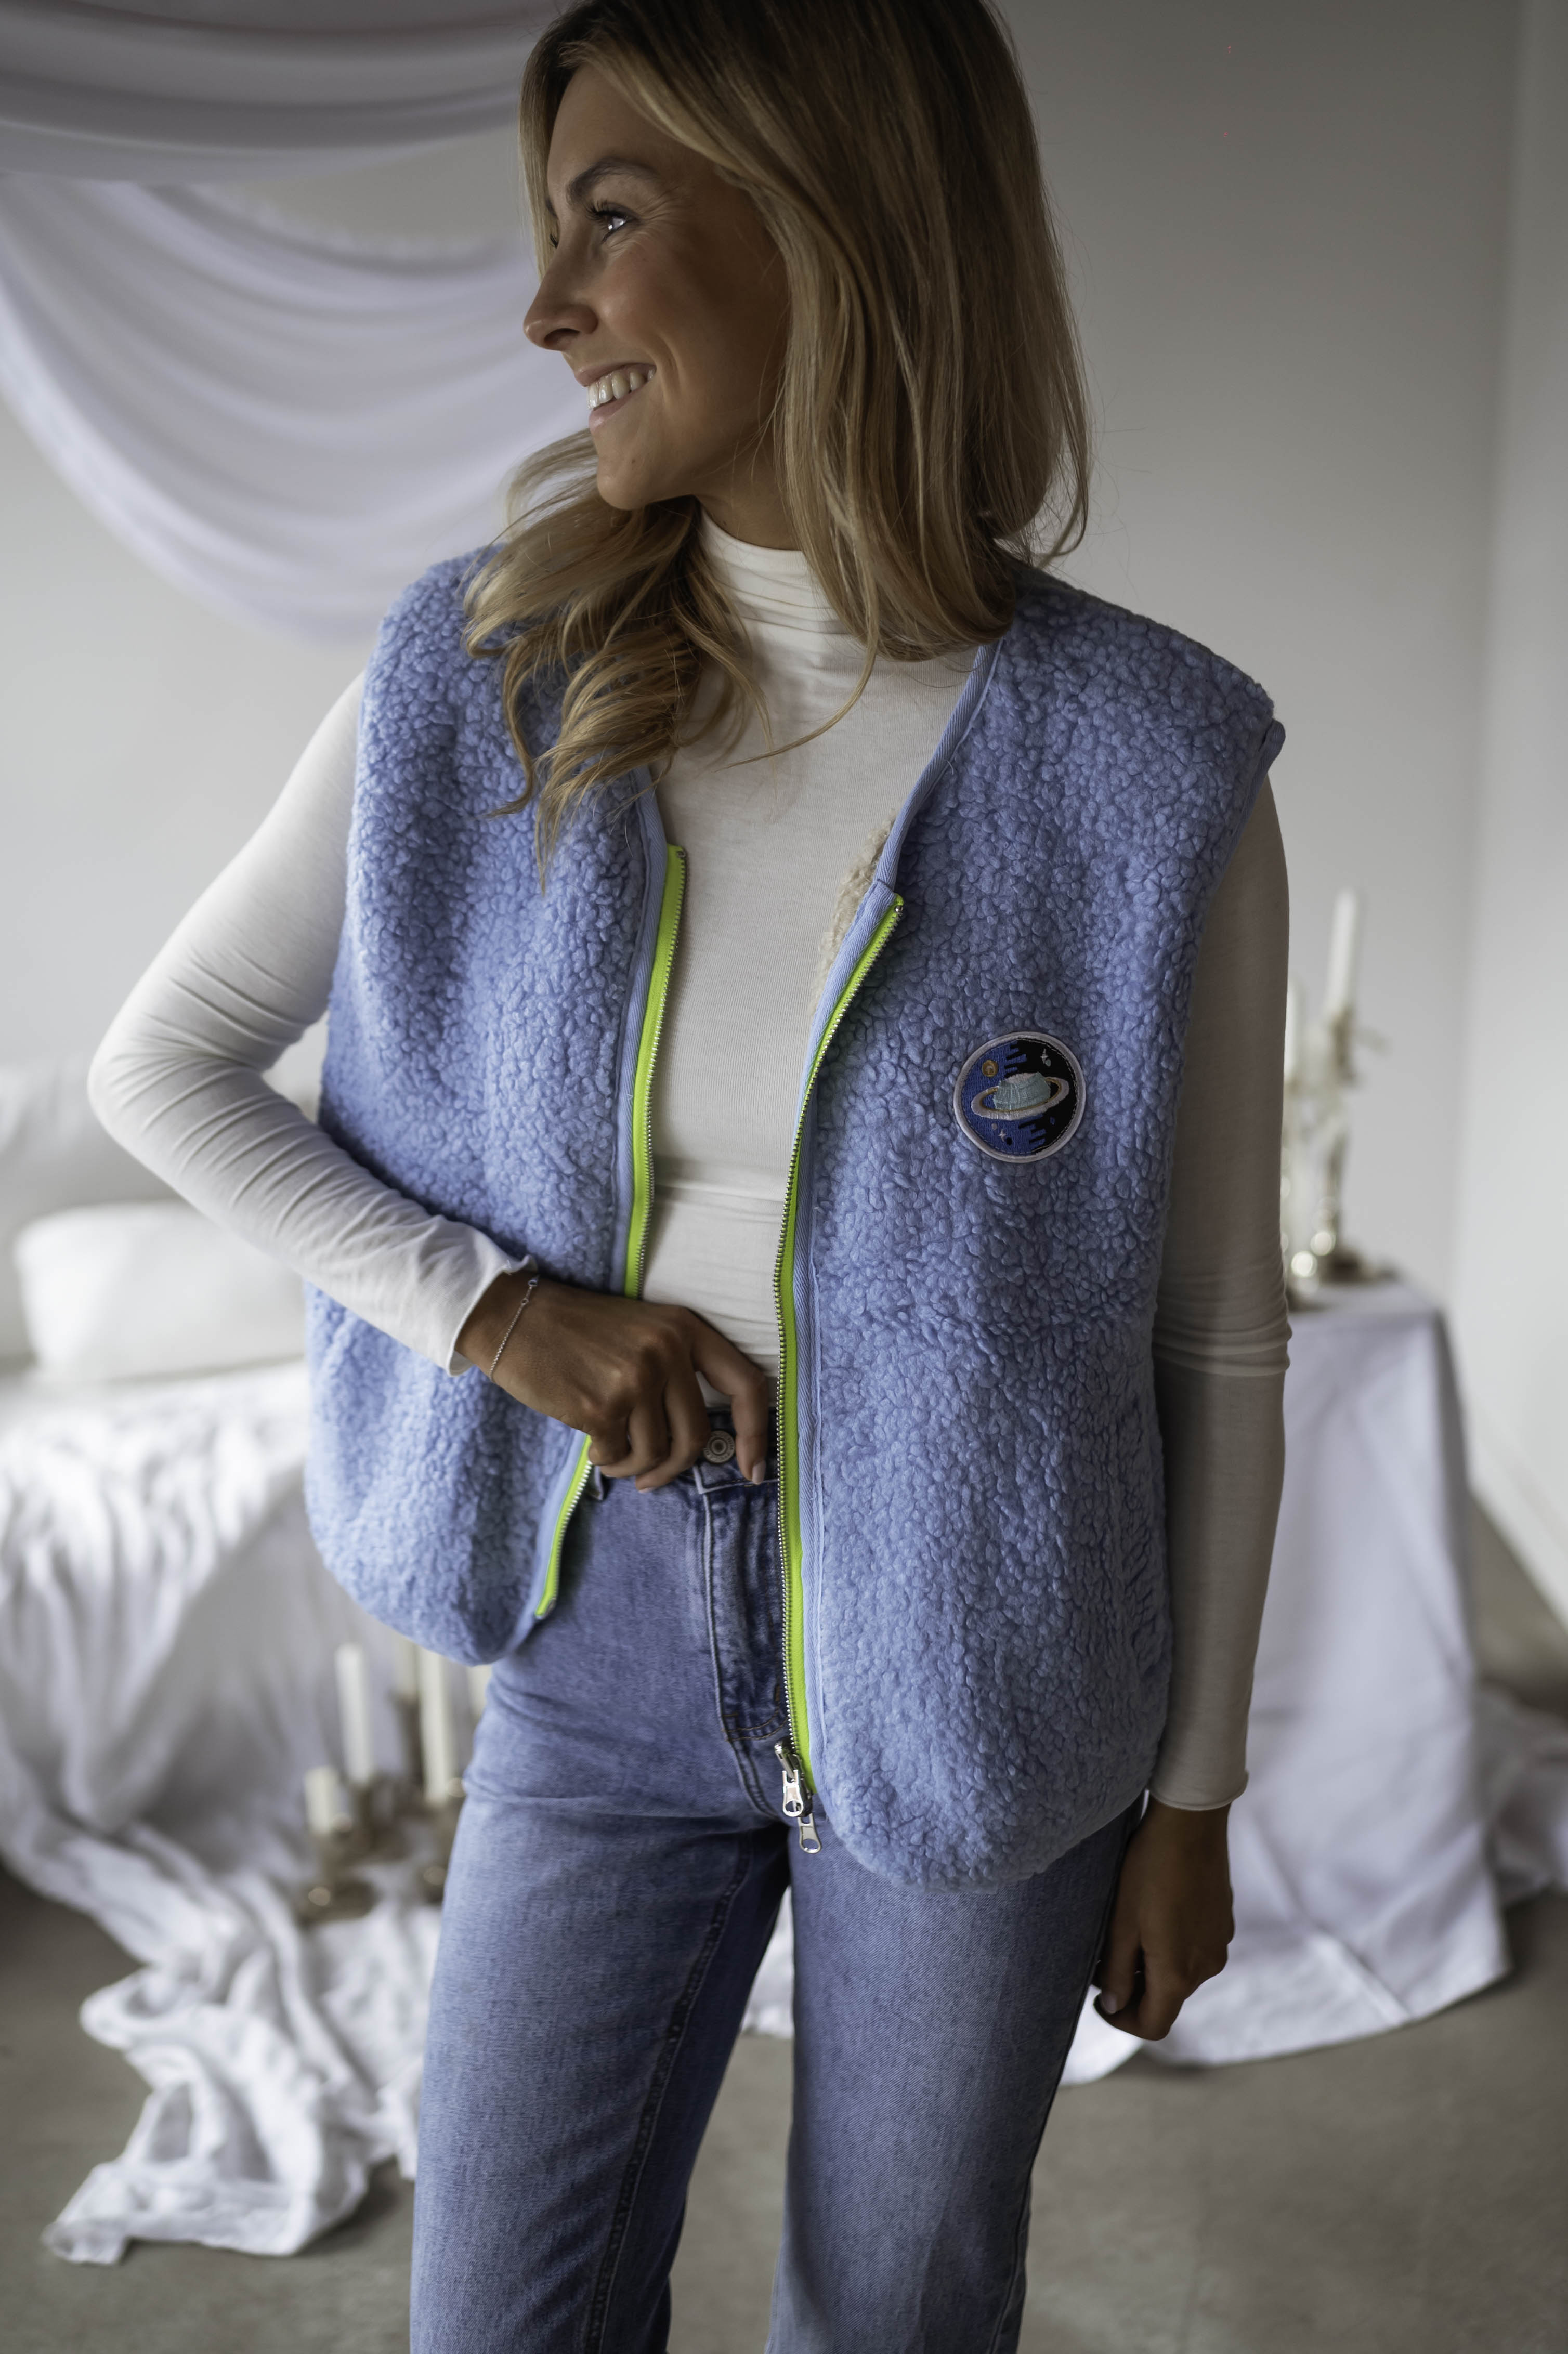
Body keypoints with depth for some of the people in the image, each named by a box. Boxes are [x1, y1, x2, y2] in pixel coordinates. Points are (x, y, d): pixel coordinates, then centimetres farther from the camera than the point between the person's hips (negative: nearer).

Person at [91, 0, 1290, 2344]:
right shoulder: (479, 685, -9)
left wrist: (1195, 1791, 1)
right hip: (613, 1644, 2)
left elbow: (1219, 1335, -6)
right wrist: (487, 1303, -15)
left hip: (975, 1683, -1)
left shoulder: (1153, 768, -15)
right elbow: (159, 1065, 0)